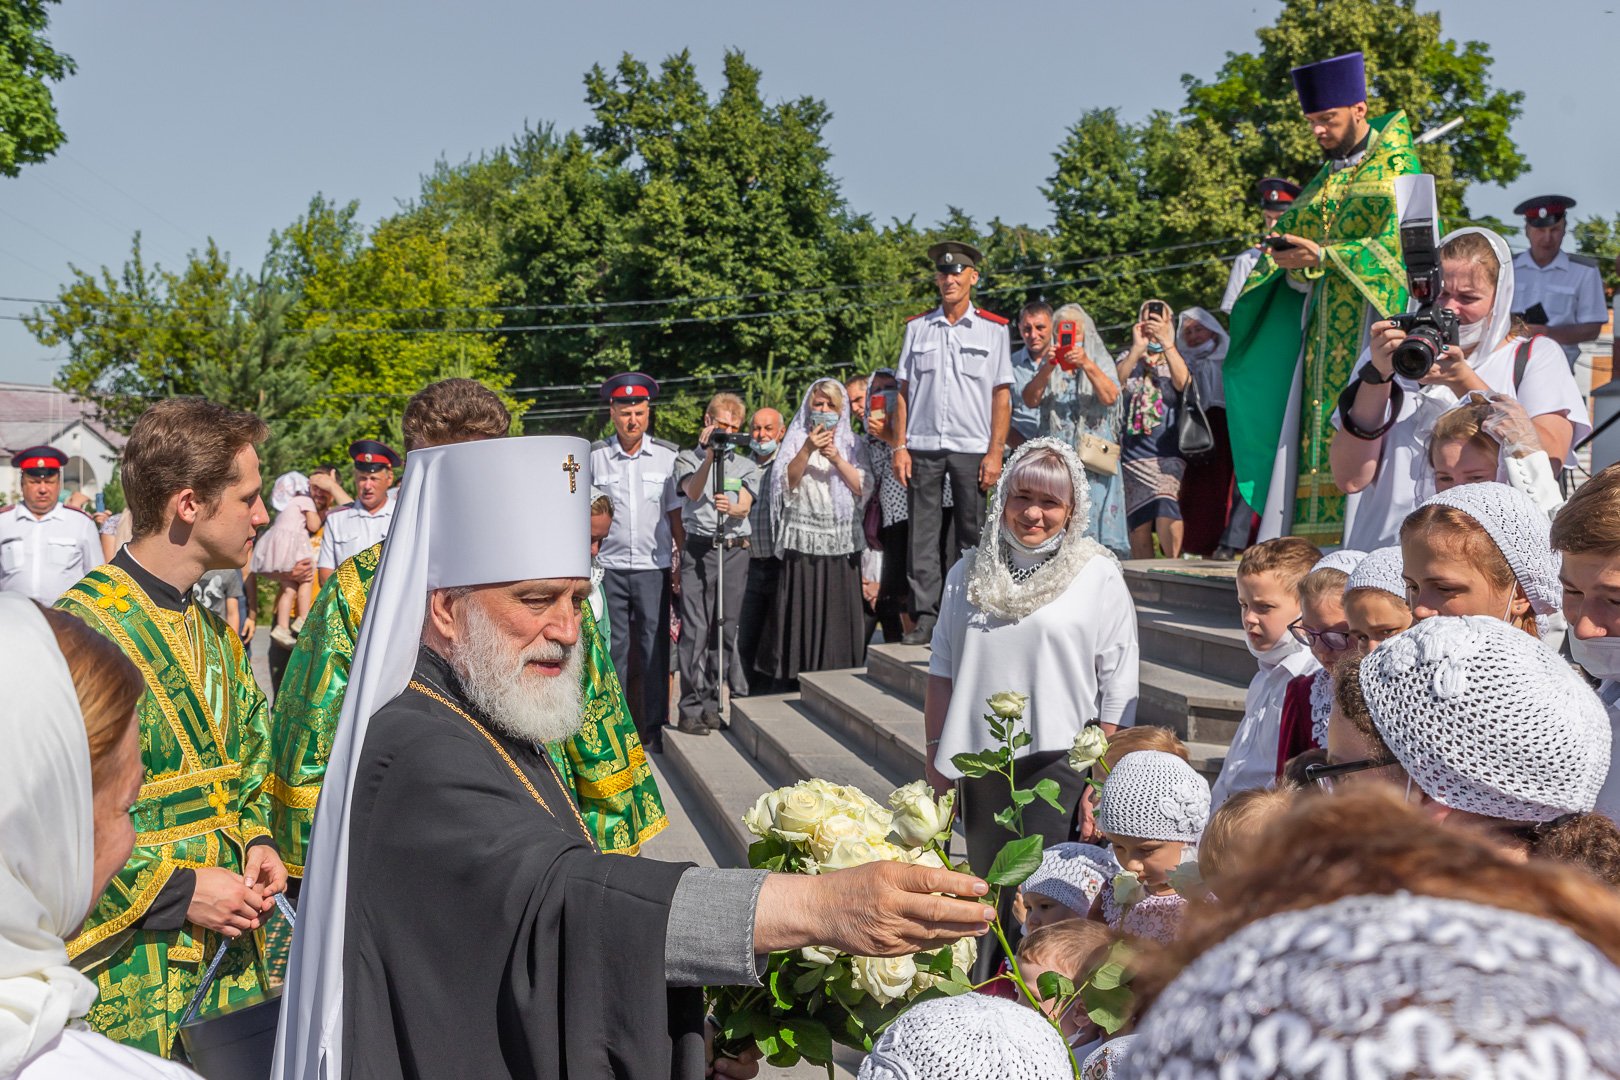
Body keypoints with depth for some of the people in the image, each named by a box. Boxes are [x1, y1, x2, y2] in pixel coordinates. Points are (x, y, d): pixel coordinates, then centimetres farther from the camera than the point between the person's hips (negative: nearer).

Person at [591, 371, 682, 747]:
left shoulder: (668, 456, 4)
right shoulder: (594, 457, 5)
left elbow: (678, 513, 8)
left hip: (654, 566, 0)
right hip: (609, 566, 0)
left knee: (655, 648, 1)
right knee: (613, 648, 4)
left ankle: (655, 730, 9)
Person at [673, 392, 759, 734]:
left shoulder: (746, 465, 16)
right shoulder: (687, 458, 10)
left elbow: (745, 506, 0)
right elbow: (693, 492, -10)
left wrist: (731, 508, -24)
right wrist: (709, 457, -23)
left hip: (734, 550, 3)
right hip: (697, 549, -3)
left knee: (726, 629, 4)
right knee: (695, 630, -7)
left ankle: (712, 706, 13)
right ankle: (691, 709, -4)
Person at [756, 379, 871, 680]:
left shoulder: (851, 443, 13)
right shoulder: (796, 439, 9)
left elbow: (862, 487, 1)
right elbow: (786, 483, -3)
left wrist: (836, 457, -10)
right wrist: (808, 450, -13)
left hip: (843, 540, 1)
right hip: (803, 539, -1)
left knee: (840, 608, -2)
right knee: (803, 608, -5)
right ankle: (801, 675, 1)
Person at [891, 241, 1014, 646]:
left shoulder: (993, 329, 6)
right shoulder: (917, 328, 12)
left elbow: (1002, 396, 2)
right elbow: (904, 391, 10)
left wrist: (995, 452, -6)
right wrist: (899, 447, 2)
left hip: (972, 448, -1)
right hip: (923, 446, 2)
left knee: (972, 536, 1)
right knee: (923, 533, 1)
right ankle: (925, 617, 6)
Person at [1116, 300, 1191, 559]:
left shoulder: (1174, 360, 14)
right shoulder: (1128, 359, 15)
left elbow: (1183, 383, -10)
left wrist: (1166, 341, -16)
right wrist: (1138, 348, -15)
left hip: (1167, 454, -2)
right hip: (1131, 453, 2)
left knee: (1165, 504, -26)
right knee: (1138, 527, 1)